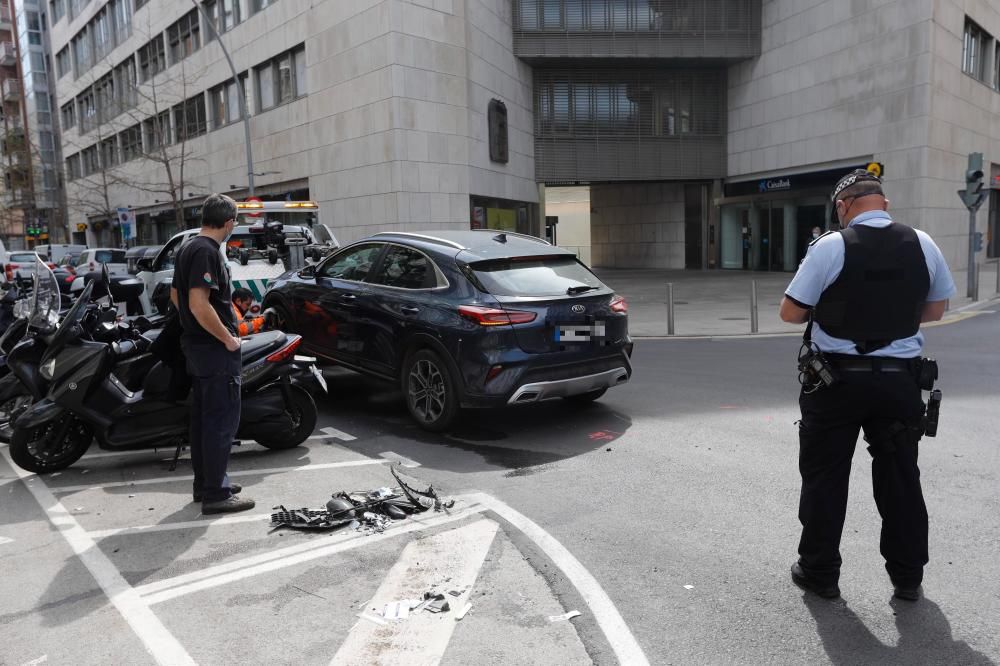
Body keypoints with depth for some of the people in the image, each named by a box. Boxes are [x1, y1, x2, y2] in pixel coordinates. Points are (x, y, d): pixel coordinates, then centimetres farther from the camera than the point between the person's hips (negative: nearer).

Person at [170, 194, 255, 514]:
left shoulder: (187, 248, 13)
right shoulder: (207, 252, -18)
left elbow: (175, 295, 22)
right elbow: (199, 305, -26)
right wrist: (229, 339, -17)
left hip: (195, 344, 10)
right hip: (216, 349, -10)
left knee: (202, 417, 16)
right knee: (222, 420, -4)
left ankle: (205, 483, 27)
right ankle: (216, 494, 1)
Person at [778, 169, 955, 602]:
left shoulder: (830, 246, -12)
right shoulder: (922, 245, 2)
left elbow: (790, 313, -9)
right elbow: (936, 309, 14)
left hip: (836, 379, -3)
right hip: (899, 379, 4)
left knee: (825, 477, 9)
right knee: (900, 477, 15)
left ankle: (819, 573, 20)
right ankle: (907, 578, 27)